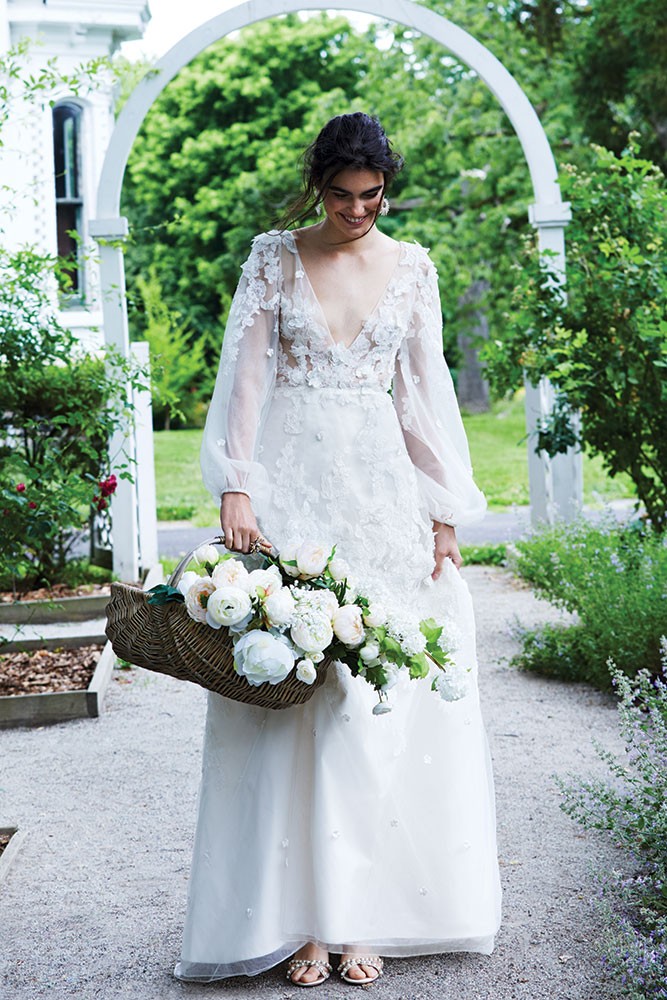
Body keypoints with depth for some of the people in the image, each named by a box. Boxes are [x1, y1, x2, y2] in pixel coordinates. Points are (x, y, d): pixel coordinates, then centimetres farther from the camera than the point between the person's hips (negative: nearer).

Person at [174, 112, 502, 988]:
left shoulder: (412, 268, 10)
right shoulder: (274, 256, 5)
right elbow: (246, 375, -2)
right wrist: (236, 487, -13)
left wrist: (443, 512, 5)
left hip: (381, 488, 2)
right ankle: (300, 916, 2)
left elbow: (424, 390, 10)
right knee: (288, 684, -5)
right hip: (290, 483, -1)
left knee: (380, 699, -1)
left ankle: (366, 911, 8)